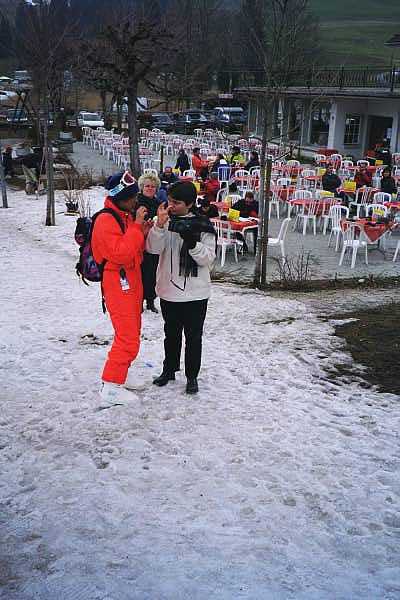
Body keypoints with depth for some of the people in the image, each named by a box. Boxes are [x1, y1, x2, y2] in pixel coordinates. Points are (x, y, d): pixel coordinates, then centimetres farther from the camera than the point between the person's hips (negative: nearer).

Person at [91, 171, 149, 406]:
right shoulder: (106, 221, -17)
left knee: (131, 334, 17)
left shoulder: (128, 216, 11)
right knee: (128, 339, -10)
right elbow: (120, 253, -27)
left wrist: (144, 234, -3)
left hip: (132, 282, 10)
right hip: (118, 284, -10)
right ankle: (111, 389, -3)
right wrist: (137, 226, -24)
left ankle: (117, 375, 30)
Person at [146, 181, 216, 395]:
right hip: (169, 290, 3)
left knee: (193, 336, 7)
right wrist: (160, 225, -25)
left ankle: (192, 376, 21)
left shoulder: (202, 226, -6)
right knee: (171, 333, 17)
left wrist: (192, 242, -26)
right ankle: (169, 369, 35)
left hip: (196, 293, -2)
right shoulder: (165, 221, 0)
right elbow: (153, 248, -12)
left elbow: (208, 259, -10)